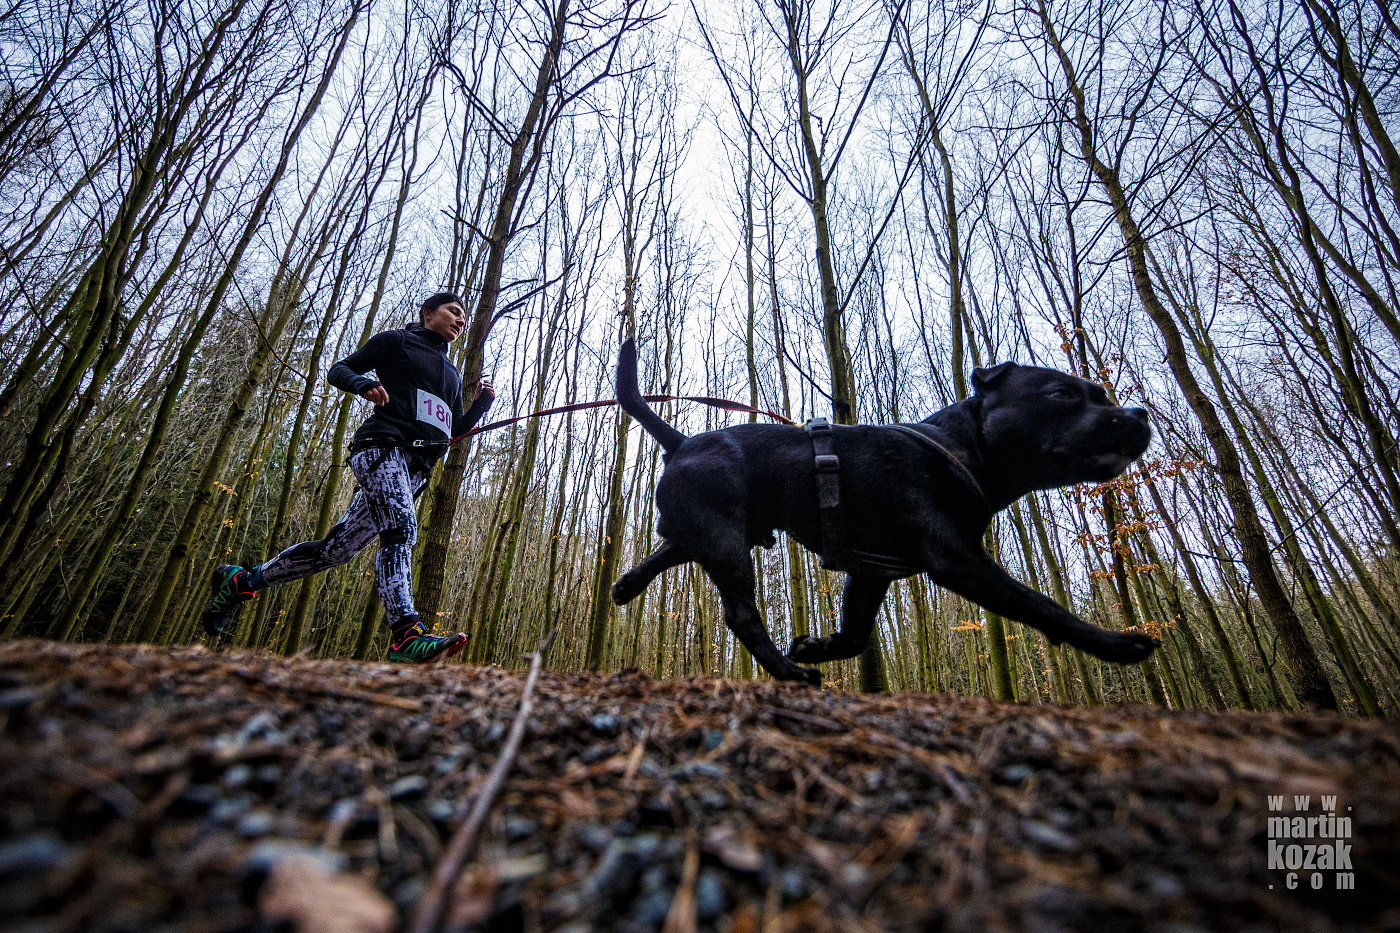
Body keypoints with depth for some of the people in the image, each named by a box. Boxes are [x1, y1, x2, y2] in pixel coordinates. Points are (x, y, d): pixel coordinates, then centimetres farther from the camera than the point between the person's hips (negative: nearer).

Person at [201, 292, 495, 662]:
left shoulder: (453, 374, 29)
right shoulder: (396, 341, 12)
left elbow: (452, 432, 26)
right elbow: (337, 370, 9)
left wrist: (480, 407, 8)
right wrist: (363, 383, -13)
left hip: (416, 469, 7)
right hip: (383, 446, -6)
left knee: (336, 549, 4)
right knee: (401, 528, -28)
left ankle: (241, 580, 21)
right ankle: (406, 635, -40)